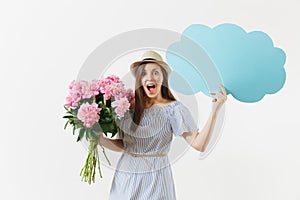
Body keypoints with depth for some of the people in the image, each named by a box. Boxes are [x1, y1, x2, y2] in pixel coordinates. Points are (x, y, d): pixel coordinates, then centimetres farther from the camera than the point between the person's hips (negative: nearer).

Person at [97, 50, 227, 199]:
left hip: (155, 177, -3)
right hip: (124, 175, 4)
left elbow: (199, 144, -16)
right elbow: (123, 145, 9)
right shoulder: (130, 106, 2)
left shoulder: (173, 108, -8)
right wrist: (100, 139, -6)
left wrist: (215, 110, -22)